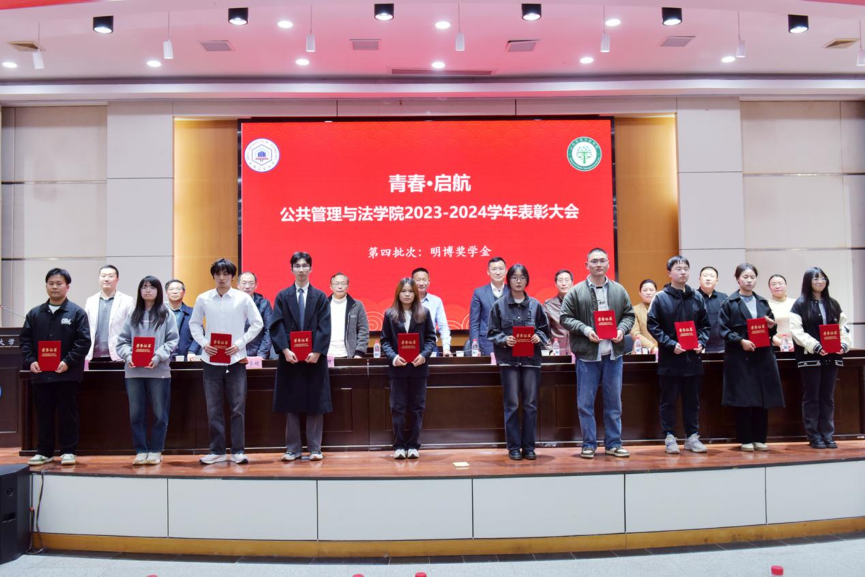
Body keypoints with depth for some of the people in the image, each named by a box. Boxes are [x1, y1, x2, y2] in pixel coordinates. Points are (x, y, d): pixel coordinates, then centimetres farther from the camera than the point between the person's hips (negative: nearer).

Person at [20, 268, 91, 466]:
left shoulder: (77, 313, -1)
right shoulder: (34, 313, 10)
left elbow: (83, 341, -6)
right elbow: (25, 340, 9)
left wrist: (68, 362, -16)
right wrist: (30, 361, -6)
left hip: (67, 374, -3)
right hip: (41, 374, 4)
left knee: (67, 414, 4)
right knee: (43, 415, 11)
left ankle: (68, 451, 12)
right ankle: (44, 451, 21)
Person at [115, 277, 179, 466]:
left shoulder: (166, 314, 5)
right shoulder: (133, 315, 12)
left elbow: (172, 341, -1)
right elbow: (122, 341, 9)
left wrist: (158, 357, -15)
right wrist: (128, 356, -10)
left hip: (159, 371, -2)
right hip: (134, 371, 2)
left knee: (160, 413, 2)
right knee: (136, 414, 4)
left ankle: (155, 451, 13)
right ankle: (140, 450, 13)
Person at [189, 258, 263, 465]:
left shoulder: (243, 298, -1)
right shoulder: (203, 299, 4)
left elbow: (257, 323, 1)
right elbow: (194, 323, 12)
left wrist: (240, 343, -8)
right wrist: (203, 343, -4)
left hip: (236, 359, -1)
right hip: (211, 360, 2)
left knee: (238, 408, 2)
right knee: (213, 409, 7)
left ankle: (237, 451, 10)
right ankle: (217, 451, 17)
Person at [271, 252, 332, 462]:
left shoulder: (320, 297, 6)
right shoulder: (282, 296, 6)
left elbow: (324, 327, -1)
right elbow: (276, 326, -1)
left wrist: (317, 352, -12)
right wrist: (285, 350, -13)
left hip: (314, 357, 0)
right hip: (290, 357, 0)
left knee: (316, 404, 3)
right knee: (291, 404, 4)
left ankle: (315, 449, 10)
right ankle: (293, 448, 13)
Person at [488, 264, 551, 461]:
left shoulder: (535, 305, 6)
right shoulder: (499, 305, 2)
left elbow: (545, 330, 10)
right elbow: (492, 333, 3)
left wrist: (539, 337, -10)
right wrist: (504, 340, -15)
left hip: (531, 359, 2)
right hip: (508, 360, -1)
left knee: (530, 404, 4)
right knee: (512, 404, 0)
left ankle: (528, 446, 14)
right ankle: (514, 447, 9)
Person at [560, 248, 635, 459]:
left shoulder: (619, 290, 7)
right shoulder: (576, 292, -2)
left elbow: (629, 315, 11)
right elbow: (565, 318, -3)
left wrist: (622, 329, -8)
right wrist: (585, 329, -16)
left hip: (613, 353, 3)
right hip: (587, 354, -2)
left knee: (614, 402, 9)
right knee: (585, 402, 3)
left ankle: (613, 443, 20)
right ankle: (589, 444, 14)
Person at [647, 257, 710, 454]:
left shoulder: (697, 298, 8)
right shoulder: (661, 298, -4)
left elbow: (704, 325, 13)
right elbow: (653, 325, -7)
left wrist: (701, 343, -4)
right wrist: (671, 345, -15)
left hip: (693, 358, 4)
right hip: (669, 358, -3)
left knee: (692, 400, 10)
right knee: (669, 400, 4)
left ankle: (692, 436, 20)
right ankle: (669, 437, 13)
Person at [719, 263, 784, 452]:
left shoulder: (763, 302, 15)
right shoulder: (729, 303, 0)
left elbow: (771, 330, 18)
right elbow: (723, 329, -6)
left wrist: (771, 327, -4)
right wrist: (741, 341, -19)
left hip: (763, 355, 5)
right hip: (739, 357, -4)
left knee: (763, 399, 5)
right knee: (743, 399, -3)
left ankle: (759, 438, 14)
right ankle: (745, 440, 6)